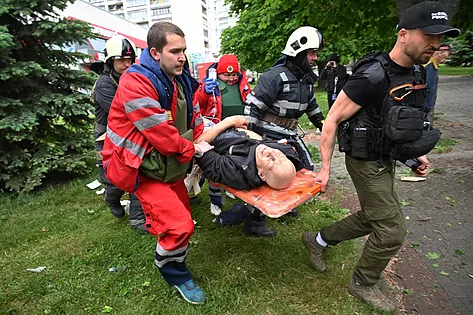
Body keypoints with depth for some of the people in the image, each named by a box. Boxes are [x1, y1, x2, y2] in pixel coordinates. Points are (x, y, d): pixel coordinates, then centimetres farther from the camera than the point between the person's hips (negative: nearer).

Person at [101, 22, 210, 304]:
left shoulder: (181, 78, 3)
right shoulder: (136, 83, -23)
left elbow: (193, 116, 12)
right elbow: (160, 132, -26)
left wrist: (201, 142, -1)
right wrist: (192, 150, -14)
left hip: (170, 164, 8)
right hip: (143, 168, -8)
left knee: (182, 215, 20)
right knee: (179, 225, -12)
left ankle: (173, 248, 51)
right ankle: (175, 274, 19)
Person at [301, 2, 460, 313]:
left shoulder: (417, 73, 4)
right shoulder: (372, 76, -23)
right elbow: (332, 120, -21)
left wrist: (415, 152, 15)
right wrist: (325, 168, -19)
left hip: (386, 159, 9)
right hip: (366, 162, -9)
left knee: (372, 218, 19)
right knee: (392, 229, 0)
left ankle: (318, 240, 35)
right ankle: (363, 284, 25)